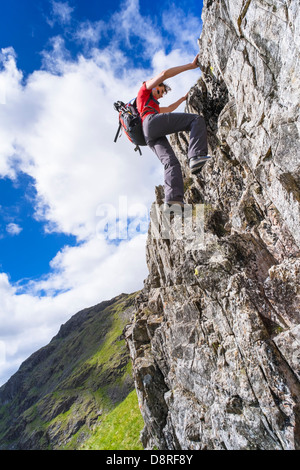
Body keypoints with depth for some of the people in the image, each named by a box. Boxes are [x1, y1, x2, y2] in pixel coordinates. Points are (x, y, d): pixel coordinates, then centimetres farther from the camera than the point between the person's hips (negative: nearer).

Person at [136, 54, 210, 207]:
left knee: (171, 162, -14)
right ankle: (196, 155, -40)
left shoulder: (154, 106, 46)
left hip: (149, 136, 8)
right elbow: (164, 74, 12)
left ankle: (173, 197, -36)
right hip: (152, 121, -8)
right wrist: (191, 65, 14)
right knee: (197, 119, -14)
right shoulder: (144, 89, 26)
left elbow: (169, 109, 56)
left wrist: (183, 98, 63)